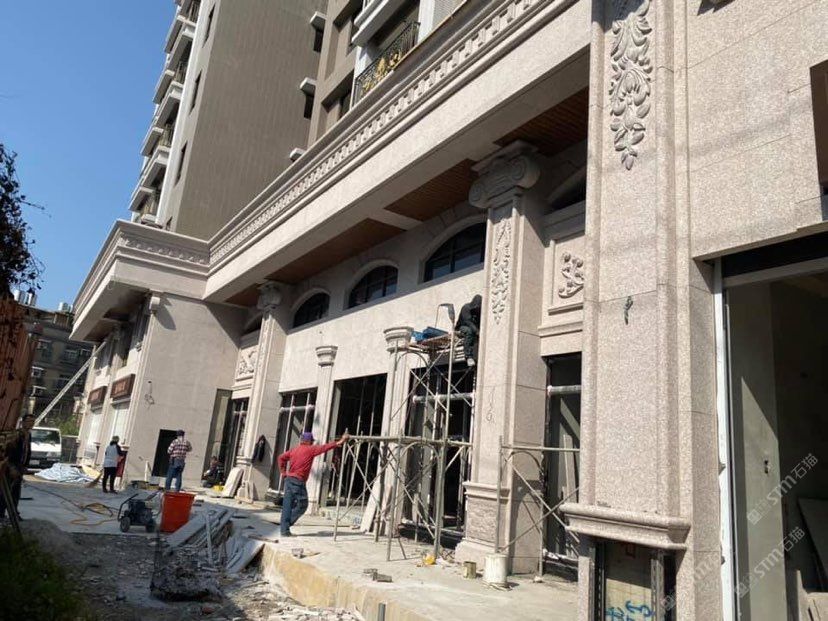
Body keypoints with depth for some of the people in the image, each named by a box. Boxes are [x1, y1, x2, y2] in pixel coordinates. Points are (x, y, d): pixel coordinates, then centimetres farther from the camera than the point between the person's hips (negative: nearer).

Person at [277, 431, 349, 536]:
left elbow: (281, 458, 17)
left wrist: (283, 472, 18)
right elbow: (325, 447, -5)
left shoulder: (294, 449, 13)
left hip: (289, 479, 7)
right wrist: (339, 442, -1)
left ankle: (284, 529, 8)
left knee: (287, 505, 8)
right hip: (298, 481, -7)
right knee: (302, 505, 2)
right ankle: (285, 527, -3)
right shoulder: (310, 449, -5)